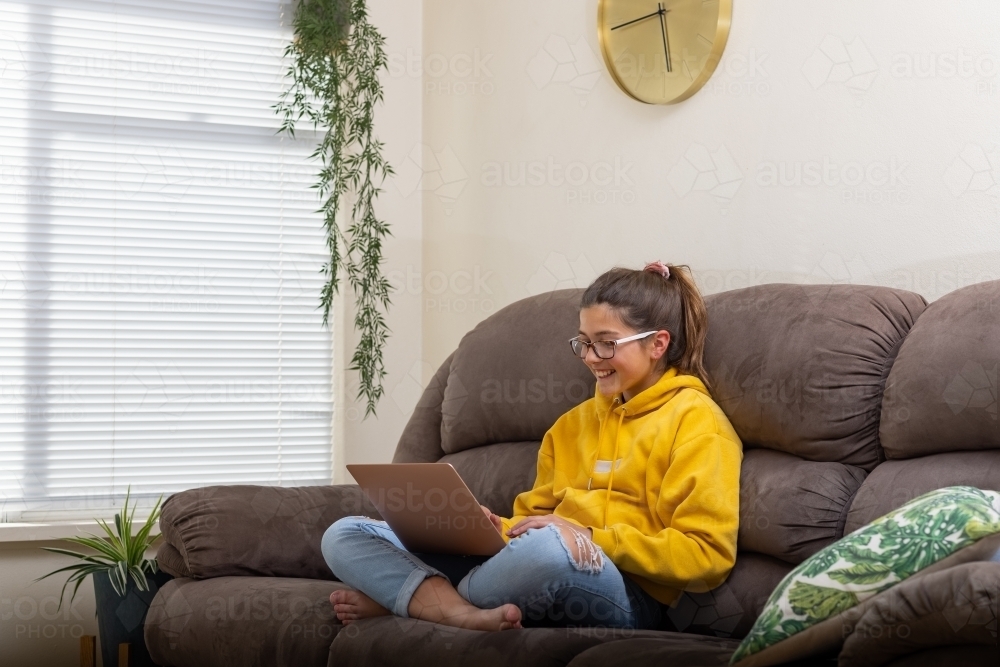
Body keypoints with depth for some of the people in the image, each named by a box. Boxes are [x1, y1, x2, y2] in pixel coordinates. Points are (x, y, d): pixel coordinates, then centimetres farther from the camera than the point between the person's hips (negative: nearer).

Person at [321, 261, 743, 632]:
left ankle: (402, 597, -16)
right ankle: (465, 613, -29)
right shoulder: (574, 422, 25)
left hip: (624, 596, -7)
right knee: (345, 536, -3)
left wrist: (591, 538, -14)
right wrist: (498, 529, 1)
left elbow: (708, 557, -7)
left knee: (545, 547, -43)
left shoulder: (695, 421, 2)